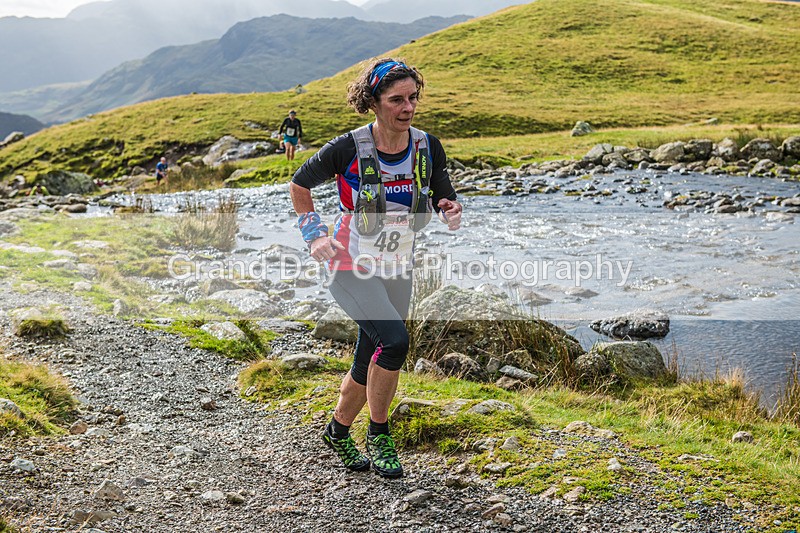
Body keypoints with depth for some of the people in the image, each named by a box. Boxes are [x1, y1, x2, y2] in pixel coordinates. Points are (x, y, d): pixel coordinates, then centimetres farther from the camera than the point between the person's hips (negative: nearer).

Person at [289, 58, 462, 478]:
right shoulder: (348, 149, -17)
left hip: (396, 270, 5)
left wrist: (451, 213, -19)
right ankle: (379, 436, -2)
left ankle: (337, 432, 38)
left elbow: (444, 203, 4)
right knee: (394, 339, -24)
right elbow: (299, 184, -1)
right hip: (350, 268, -5)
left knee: (371, 362, 13)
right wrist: (314, 234, -10)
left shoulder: (427, 148, -5)